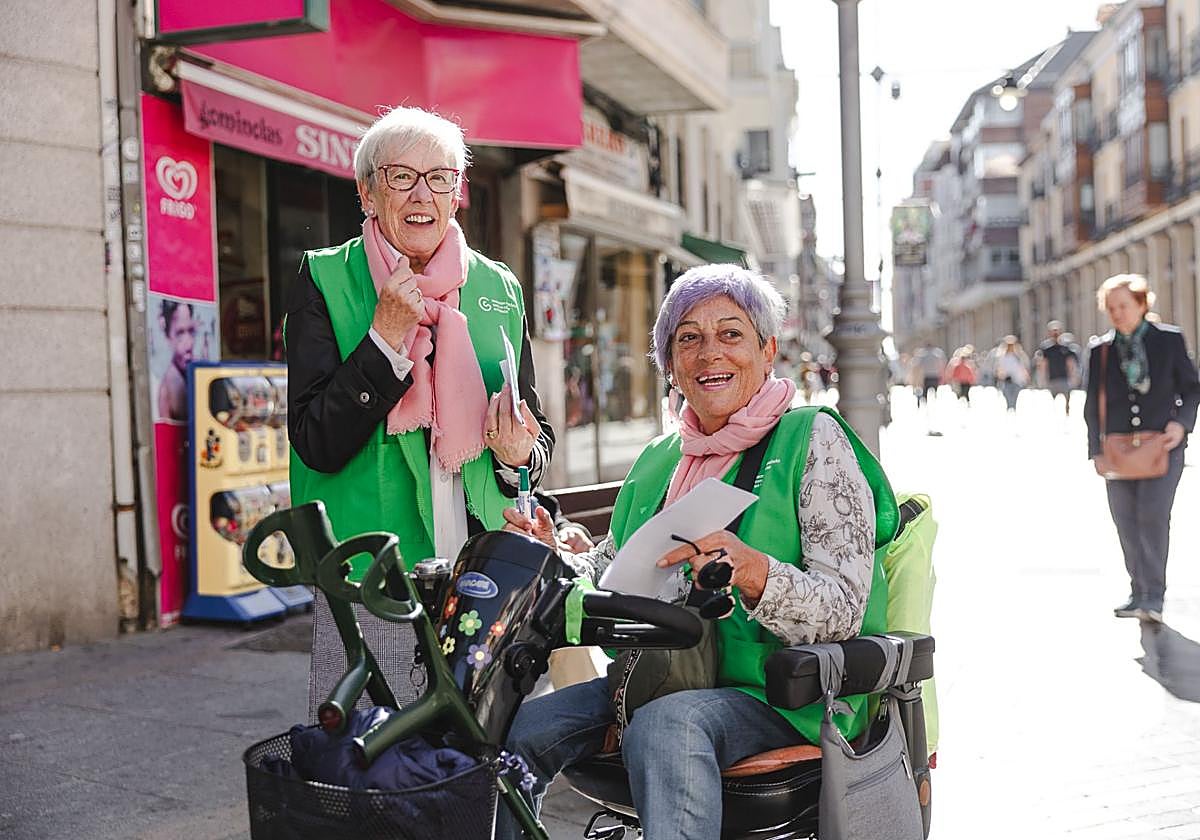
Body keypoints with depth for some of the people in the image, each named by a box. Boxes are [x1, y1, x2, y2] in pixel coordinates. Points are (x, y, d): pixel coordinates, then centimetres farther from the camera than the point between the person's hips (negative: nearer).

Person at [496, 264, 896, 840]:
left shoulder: (810, 440, -3)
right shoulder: (658, 461, 17)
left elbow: (844, 610, -12)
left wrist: (751, 571, -30)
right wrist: (552, 560, -3)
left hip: (784, 697, -6)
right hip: (662, 680, 6)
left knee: (666, 723, -37)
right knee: (516, 727, -16)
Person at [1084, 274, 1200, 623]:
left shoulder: (1170, 339, 3)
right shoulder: (1100, 349, 7)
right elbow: (1093, 405, 10)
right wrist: (1096, 450, 4)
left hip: (1162, 444, -3)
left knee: (1153, 515, -14)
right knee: (1126, 522, 5)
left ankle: (1154, 596, -8)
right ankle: (1140, 591, 18)